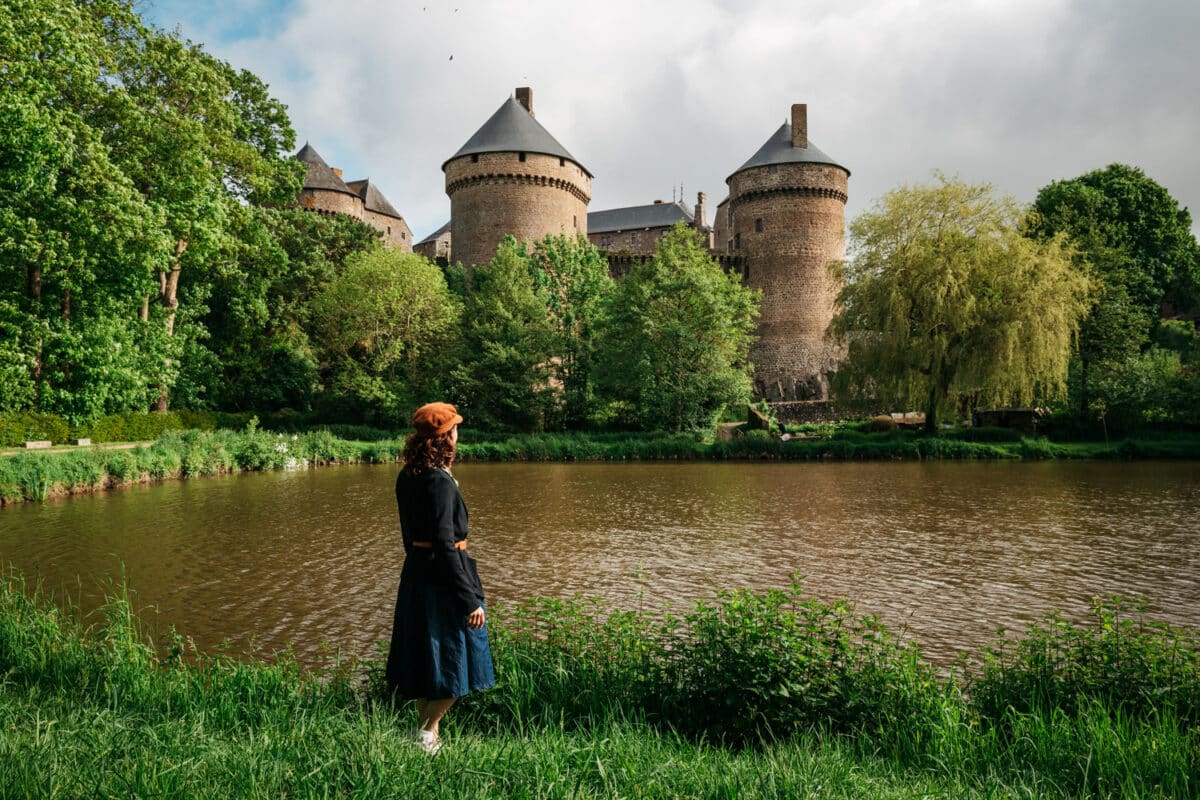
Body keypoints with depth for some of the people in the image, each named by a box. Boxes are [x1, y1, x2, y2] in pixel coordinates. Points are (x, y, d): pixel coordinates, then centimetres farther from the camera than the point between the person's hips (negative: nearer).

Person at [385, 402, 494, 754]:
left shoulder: (407, 477, 6)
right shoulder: (440, 481, -20)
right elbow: (445, 543, -23)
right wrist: (469, 600, -21)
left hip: (415, 573, 9)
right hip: (443, 576, -9)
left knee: (425, 656, 18)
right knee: (456, 659, 6)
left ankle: (424, 728, 30)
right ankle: (428, 731, 7)